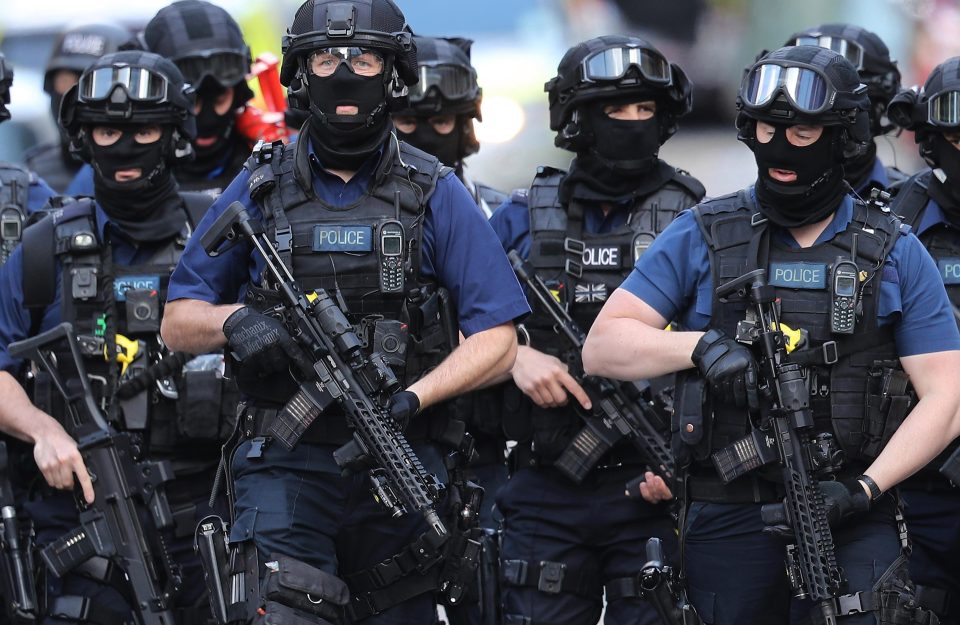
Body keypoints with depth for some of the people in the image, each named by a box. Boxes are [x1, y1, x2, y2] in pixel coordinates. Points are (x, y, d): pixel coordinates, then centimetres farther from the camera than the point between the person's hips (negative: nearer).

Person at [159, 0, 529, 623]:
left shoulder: (435, 194, 4)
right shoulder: (260, 189, 7)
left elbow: (496, 340, -2)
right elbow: (178, 322, 12)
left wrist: (411, 399, -18)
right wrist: (234, 320, -11)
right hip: (284, 464, -1)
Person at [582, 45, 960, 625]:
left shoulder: (897, 255, 5)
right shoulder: (701, 236, 5)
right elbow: (603, 347, 1)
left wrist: (866, 487, -13)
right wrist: (702, 345, -17)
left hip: (849, 515, -1)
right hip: (727, 520, 1)